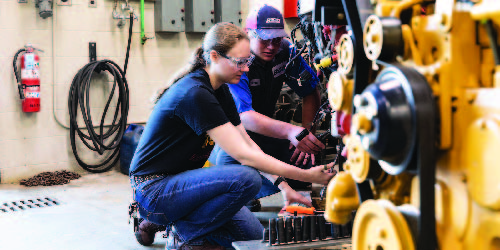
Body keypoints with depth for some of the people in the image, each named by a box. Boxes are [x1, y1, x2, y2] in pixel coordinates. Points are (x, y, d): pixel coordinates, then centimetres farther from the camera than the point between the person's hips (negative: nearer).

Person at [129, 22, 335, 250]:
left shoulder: (220, 90, 6)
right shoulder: (196, 94, -24)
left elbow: (248, 144, 8)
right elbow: (243, 155, -26)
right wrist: (306, 176, -24)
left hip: (178, 181, 9)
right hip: (153, 189, -9)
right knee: (247, 178, -27)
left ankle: (177, 221, 11)